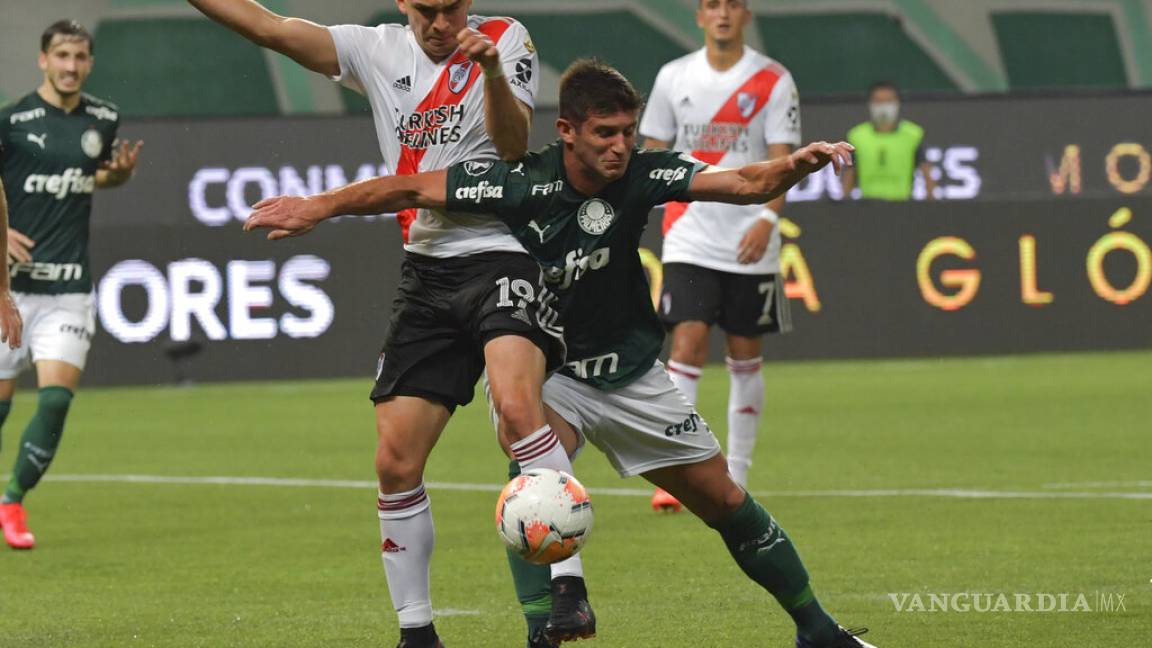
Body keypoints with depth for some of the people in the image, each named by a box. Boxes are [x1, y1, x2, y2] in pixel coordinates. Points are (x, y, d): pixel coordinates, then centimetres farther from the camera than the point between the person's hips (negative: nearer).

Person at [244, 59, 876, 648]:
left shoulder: (641, 174, -18)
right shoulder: (523, 182, -23)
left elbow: (747, 183, -27)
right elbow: (411, 189, -16)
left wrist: (798, 164, -46)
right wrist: (319, 206, -21)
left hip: (630, 373, 2)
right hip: (547, 373, -2)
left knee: (725, 502, 6)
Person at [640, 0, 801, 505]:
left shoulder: (773, 81, -2)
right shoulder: (673, 78, 5)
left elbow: (782, 160, -8)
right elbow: (652, 154, 13)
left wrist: (767, 217, -24)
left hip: (751, 246, 0)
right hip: (690, 240, 0)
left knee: (745, 358, 6)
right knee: (688, 346, -14)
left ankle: (736, 478, 18)